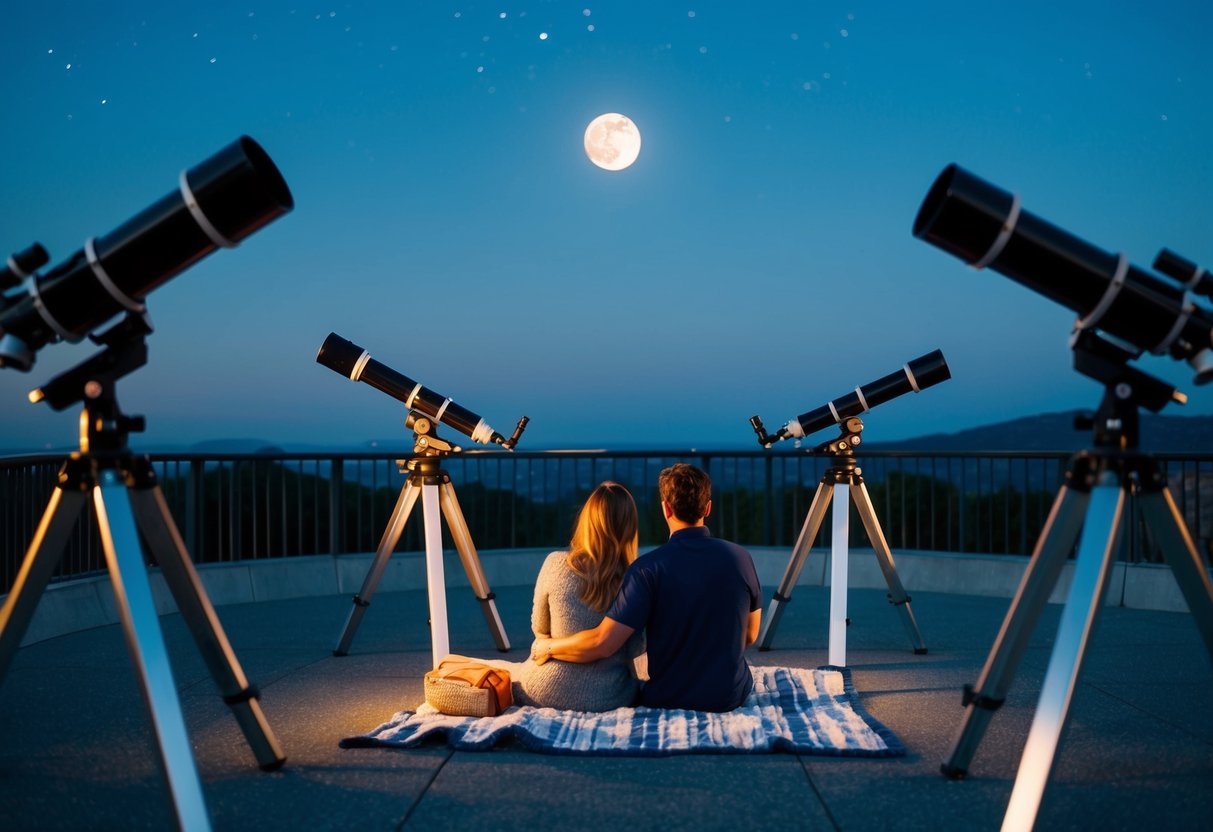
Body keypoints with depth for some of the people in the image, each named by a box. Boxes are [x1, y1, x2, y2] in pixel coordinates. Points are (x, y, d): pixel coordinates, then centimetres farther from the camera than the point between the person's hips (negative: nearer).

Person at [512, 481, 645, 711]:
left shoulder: (555, 564, -12)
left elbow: (539, 628, 3)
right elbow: (634, 648, -4)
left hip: (545, 692, 0)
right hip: (606, 699, 0)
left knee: (524, 671, 33)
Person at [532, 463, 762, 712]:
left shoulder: (648, 568, -19)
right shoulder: (741, 558, -9)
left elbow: (602, 643, -22)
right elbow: (750, 636, 4)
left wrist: (547, 648, -5)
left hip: (667, 701, -2)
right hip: (733, 697, 2)